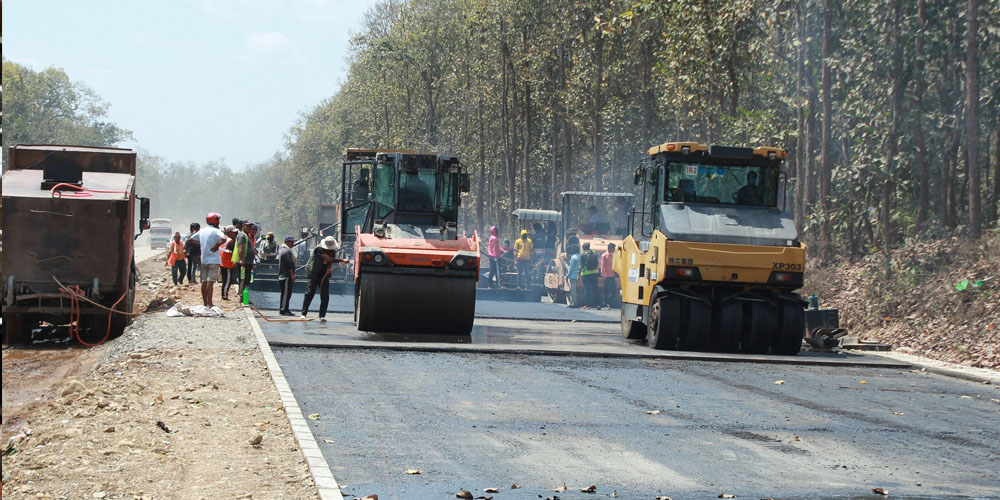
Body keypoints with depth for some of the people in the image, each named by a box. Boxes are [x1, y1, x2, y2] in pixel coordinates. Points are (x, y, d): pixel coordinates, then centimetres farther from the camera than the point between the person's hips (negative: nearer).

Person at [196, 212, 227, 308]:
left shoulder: (201, 231, 11)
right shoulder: (215, 231, -9)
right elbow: (224, 239, -27)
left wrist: (202, 244, 15)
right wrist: (217, 246, -13)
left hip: (203, 260, 6)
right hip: (213, 260, -6)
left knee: (204, 281, 8)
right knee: (210, 281, -9)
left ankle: (205, 303, 12)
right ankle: (209, 303, -13)